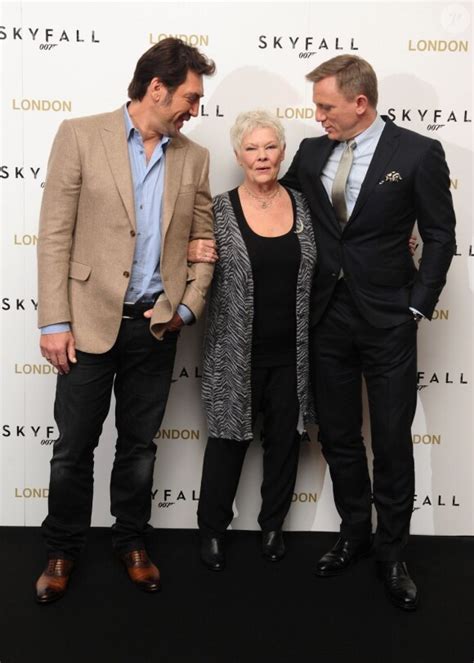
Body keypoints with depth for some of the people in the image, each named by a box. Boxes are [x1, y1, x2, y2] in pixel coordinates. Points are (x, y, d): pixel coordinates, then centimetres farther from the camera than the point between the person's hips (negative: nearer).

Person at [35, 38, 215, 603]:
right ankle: (62, 549, 29)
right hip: (91, 320, -3)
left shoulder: (194, 158, 7)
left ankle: (131, 541, 33)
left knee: (139, 444, 14)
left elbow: (204, 243, 12)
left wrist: (187, 306, -2)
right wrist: (54, 322, -10)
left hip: (156, 325, 3)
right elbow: (54, 235, -7)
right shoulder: (80, 136, -4)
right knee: (74, 445, 8)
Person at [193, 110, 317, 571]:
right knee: (229, 438, 9)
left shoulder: (303, 205, 2)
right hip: (236, 352, -2)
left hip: (291, 352, 3)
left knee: (284, 438, 14)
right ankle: (212, 529, 30)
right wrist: (192, 253, -19)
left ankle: (273, 525, 34)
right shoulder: (219, 209, -5)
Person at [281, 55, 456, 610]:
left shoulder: (418, 153, -6)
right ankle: (354, 530, 32)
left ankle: (391, 551, 22)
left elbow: (439, 236, -3)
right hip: (327, 317, 4)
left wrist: (417, 307, -7)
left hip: (387, 321, -4)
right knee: (337, 436, 13)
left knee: (392, 441, 5)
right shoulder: (312, 152, 6)